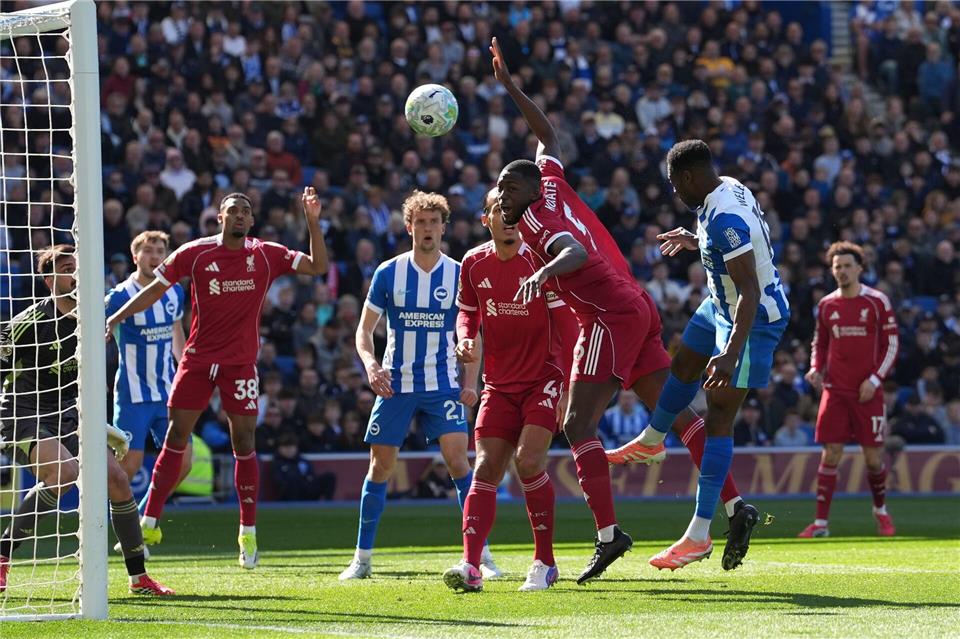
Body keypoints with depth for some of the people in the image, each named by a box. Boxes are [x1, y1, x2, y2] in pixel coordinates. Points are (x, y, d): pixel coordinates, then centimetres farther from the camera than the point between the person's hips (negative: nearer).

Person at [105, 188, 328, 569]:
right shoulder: (194, 253, -1)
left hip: (241, 363, 0)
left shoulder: (268, 256, 1)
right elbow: (155, 290, 4)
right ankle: (149, 524, 4)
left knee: (244, 442, -2)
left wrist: (313, 222, -12)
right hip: (197, 359, 0)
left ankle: (248, 533, 6)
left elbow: (317, 267, -1)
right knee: (175, 439, -2)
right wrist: (115, 319, -3)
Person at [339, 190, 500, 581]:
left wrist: (470, 383, -3)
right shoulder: (388, 274, 0)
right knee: (380, 466, 3)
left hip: (443, 387, -1)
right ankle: (362, 558, 13)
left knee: (457, 459, -15)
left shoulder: (459, 276, 0)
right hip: (395, 385, 1)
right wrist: (370, 363, -15)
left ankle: (480, 553, -10)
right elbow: (364, 330, 5)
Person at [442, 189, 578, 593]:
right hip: (499, 384, 4)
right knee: (486, 470, -6)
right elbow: (467, 311, 20)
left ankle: (544, 564, -4)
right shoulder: (474, 264, 3)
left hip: (543, 379, -4)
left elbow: (566, 325, -10)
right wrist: (466, 340, -4)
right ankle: (470, 567, -13)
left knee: (529, 460, -18)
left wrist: (567, 389, -16)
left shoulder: (540, 260, -11)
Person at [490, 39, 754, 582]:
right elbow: (549, 136, 35)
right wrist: (510, 87, 38)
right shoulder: (553, 185, 17)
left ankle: (608, 532, -21)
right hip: (639, 309, 9)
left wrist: (543, 273, -46)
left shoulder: (537, 217, -6)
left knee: (579, 426, -11)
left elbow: (576, 252, -28)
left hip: (610, 317, -9)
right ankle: (736, 505, 0)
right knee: (678, 414, 7)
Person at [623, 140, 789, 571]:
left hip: (753, 317, -10)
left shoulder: (724, 217, -30)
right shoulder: (726, 189, -1)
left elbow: (750, 291, -35)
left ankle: (699, 536, -8)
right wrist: (694, 241, 30)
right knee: (683, 366, 30)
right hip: (721, 305, 10)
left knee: (718, 417, -8)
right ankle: (652, 439, 58)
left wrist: (731, 354, -41)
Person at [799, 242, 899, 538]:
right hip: (835, 389, 2)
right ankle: (821, 522, -3)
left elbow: (892, 344, -1)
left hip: (868, 391, -2)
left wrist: (875, 380, -10)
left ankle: (880, 509, 26)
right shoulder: (826, 305, 8)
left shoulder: (878, 302, -2)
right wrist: (816, 370, 1)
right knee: (830, 454, -5)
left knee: (873, 457, -1)